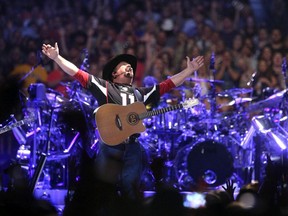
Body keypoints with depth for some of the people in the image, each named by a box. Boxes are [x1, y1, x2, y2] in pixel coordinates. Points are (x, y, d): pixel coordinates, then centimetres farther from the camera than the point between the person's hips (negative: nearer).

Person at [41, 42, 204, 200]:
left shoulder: (141, 93, 24)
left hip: (132, 148, 3)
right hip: (109, 146, -3)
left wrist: (190, 70, 20)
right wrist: (56, 57, -6)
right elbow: (77, 73, 3)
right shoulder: (105, 87, 11)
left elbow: (168, 85, 25)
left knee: (130, 189, -5)